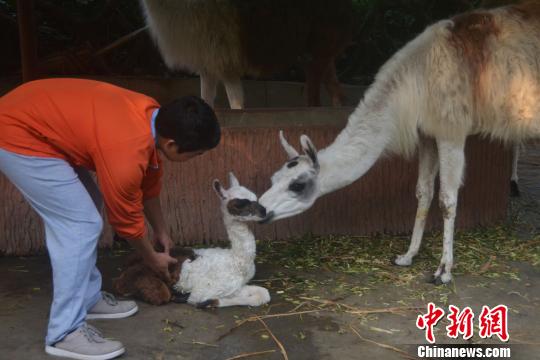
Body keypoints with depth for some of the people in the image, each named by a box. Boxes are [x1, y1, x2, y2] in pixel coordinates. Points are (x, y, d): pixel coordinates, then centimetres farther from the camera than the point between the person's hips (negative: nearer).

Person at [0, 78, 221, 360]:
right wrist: (153, 258, 6)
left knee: (83, 214, 14)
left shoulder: (152, 116, -2)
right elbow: (126, 217, -12)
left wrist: (161, 232, 23)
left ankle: (88, 298, 25)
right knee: (81, 225, -11)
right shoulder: (127, 153, -29)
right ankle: (65, 333, -2)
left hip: (28, 116, 10)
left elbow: (149, 182, 14)